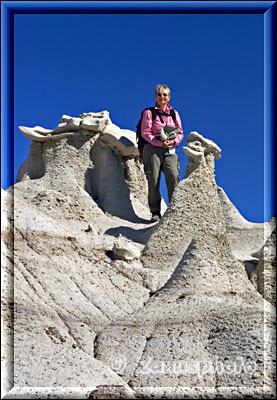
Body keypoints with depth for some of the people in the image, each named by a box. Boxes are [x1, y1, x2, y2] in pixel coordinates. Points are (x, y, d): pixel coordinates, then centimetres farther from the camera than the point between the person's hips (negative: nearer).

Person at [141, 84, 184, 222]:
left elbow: (180, 133, 17)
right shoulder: (149, 112, 6)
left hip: (170, 150, 3)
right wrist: (160, 143, -14)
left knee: (173, 177, -16)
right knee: (153, 179, -8)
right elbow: (145, 133, -2)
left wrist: (173, 141, -6)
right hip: (152, 148, -2)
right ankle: (155, 212, -2)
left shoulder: (174, 113, 17)